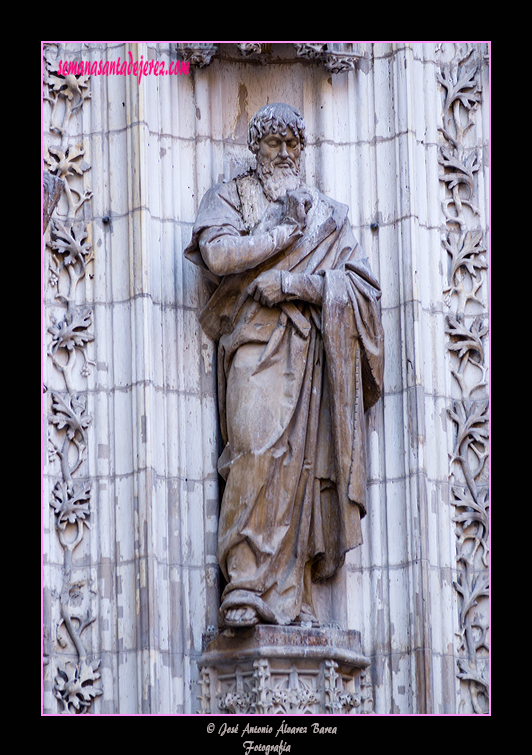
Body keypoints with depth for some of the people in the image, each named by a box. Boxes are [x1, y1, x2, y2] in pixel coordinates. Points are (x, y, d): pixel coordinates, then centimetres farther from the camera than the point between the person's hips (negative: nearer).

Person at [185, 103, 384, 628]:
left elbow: (363, 284, 10)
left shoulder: (327, 214, 23)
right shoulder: (230, 197, 18)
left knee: (301, 462, -9)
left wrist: (296, 283, -4)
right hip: (256, 342, -2)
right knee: (258, 449, -22)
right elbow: (218, 252, -4)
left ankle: (288, 595, -13)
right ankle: (244, 584, -26)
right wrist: (287, 231, 1)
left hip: (311, 346, 3)